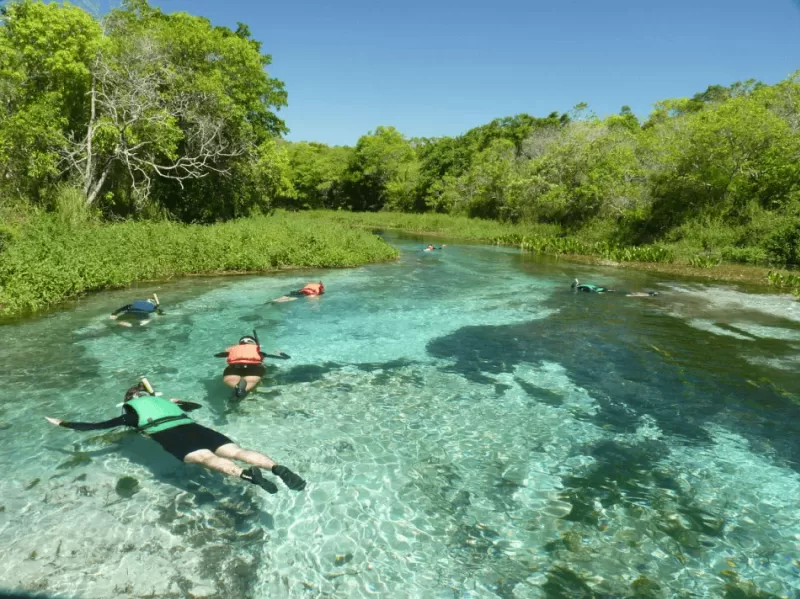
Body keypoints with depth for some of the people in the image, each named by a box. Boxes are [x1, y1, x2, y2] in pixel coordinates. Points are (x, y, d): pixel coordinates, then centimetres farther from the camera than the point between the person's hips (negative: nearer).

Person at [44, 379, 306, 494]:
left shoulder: (129, 414, 28)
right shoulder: (163, 402, 40)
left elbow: (93, 426, 33)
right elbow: (196, 405, 54)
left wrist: (62, 423, 48)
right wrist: (178, 402, 74)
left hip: (170, 436, -4)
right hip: (193, 427, 4)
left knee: (206, 458, -29)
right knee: (236, 450, -16)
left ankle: (247, 475, -56)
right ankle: (276, 468, -40)